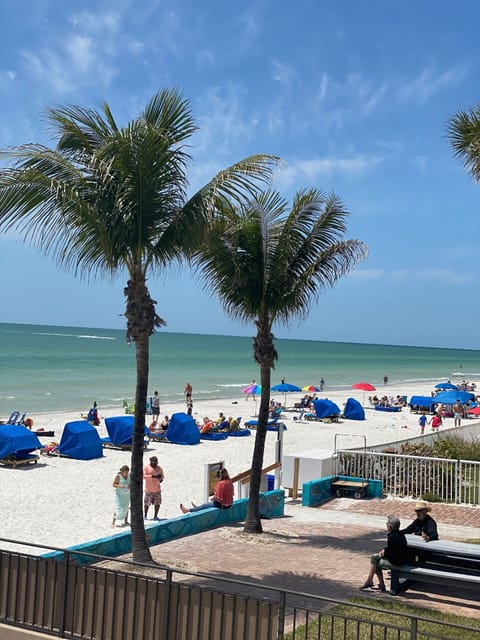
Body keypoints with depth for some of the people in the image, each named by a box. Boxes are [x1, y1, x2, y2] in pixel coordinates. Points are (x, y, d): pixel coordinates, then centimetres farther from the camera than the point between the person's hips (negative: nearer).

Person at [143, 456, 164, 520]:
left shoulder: (159, 468, 9)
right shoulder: (146, 468, -2)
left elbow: (162, 476, 15)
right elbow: (143, 476, -13)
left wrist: (161, 478, -10)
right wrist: (152, 476, -24)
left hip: (157, 489, 3)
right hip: (149, 490, -3)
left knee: (158, 503, 1)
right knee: (147, 503, 0)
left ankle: (155, 516, 14)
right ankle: (145, 515, 19)